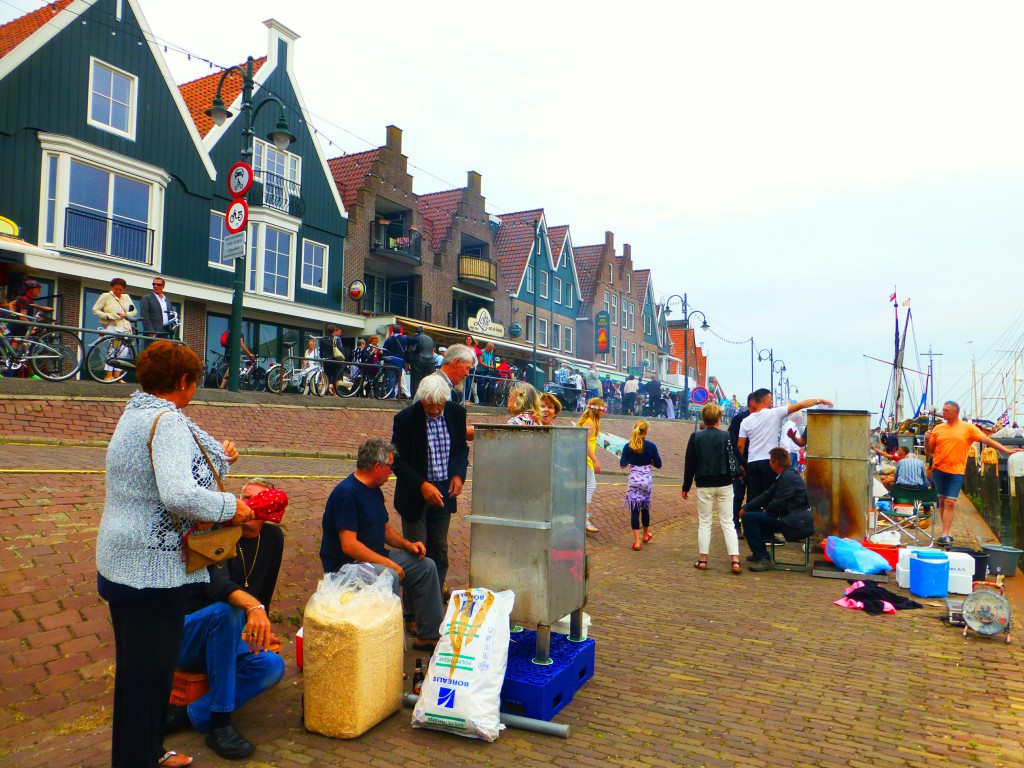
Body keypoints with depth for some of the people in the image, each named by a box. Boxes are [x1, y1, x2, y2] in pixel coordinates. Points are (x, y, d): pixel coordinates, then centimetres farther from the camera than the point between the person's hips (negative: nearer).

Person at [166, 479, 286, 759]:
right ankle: (219, 723, -32)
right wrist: (253, 606, -51)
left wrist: (261, 630, 18)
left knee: (273, 666, -25)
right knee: (226, 610, -38)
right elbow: (217, 584, -34)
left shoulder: (272, 538, 3)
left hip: (227, 641, 5)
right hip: (187, 636, -5)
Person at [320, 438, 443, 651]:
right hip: (345, 564, -10)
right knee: (390, 576, -36)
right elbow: (349, 545, -27)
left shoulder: (374, 490, 11)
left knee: (426, 566, 1)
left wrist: (407, 544, 2)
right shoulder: (347, 493, -20)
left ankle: (429, 636, 7)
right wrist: (387, 563, -27)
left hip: (375, 556, 10)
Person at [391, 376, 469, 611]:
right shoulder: (405, 418, -16)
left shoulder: (457, 413, -4)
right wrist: (422, 485, -22)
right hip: (415, 495, -4)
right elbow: (397, 460, -12)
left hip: (444, 493, 4)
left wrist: (459, 474, -6)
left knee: (439, 553, 13)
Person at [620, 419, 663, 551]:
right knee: (645, 508, 19)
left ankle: (637, 541, -4)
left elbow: (622, 464, -4)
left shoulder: (628, 446, -7)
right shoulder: (651, 446, -7)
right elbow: (658, 465, -2)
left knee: (634, 510, 1)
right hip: (647, 480, 1)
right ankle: (646, 535, 38)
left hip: (633, 480, -1)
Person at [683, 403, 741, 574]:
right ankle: (735, 561, -1)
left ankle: (702, 560, 12)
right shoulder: (727, 436, -4)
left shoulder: (695, 437, -4)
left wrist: (686, 487, 7)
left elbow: (689, 464, 0)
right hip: (724, 485, 0)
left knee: (704, 522, 10)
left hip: (704, 486, 0)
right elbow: (736, 459, 0)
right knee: (728, 523, 6)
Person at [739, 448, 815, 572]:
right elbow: (767, 495, 14)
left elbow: (777, 505, -21)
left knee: (749, 518, -16)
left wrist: (765, 510, 1)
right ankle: (759, 553, 26)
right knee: (753, 513, 18)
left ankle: (763, 559, -13)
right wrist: (745, 507, 6)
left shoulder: (788, 477, -18)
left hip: (796, 524, -11)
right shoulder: (783, 476, 15)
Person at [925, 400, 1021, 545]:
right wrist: (927, 440, -9)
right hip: (938, 470, 3)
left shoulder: (968, 428, 1)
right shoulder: (938, 429, 7)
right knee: (942, 502, 8)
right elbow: (929, 451, 11)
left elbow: (987, 440, 0)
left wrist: (1007, 451, -5)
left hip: (956, 471, -3)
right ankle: (947, 532, 19)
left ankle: (945, 535, -10)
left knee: (950, 503, -10)